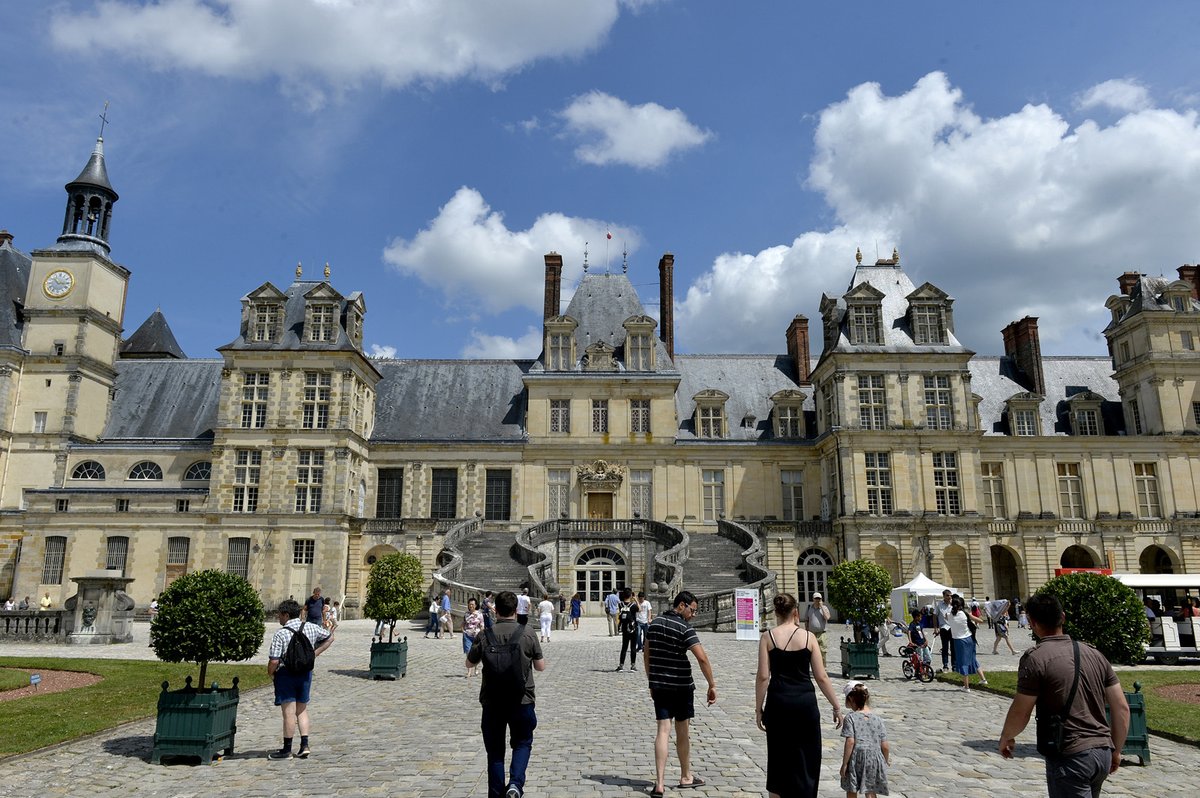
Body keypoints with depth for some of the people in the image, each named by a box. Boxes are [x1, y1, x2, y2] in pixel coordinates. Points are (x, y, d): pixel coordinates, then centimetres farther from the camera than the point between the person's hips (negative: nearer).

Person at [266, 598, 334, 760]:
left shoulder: (280, 634, -17)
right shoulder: (311, 627, 0)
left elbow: (274, 661, -20)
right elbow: (330, 637, 13)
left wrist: (270, 673, 0)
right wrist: (315, 653, 13)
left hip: (286, 674, -5)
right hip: (305, 673, 5)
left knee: (289, 713, 2)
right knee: (302, 710, 17)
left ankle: (287, 750, 12)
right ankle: (305, 745, 14)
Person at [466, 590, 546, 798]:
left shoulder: (485, 636, -7)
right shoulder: (527, 636, -8)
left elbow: (469, 663, 8)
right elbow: (541, 667, 2)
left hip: (492, 703, 1)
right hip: (521, 701, 0)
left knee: (495, 752, 14)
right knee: (522, 743, 18)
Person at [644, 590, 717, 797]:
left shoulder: (654, 623, 7)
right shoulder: (684, 628, -14)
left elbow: (647, 655, 13)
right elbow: (702, 658, -22)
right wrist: (712, 685, -15)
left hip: (658, 685, 4)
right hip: (680, 686, -4)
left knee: (663, 731, 2)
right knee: (682, 731, 13)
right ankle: (686, 777, 30)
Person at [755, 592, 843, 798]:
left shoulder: (767, 637, -3)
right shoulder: (808, 636, -2)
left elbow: (763, 676, -7)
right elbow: (821, 677, -1)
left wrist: (759, 708, 2)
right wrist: (836, 707, 9)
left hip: (778, 703, 0)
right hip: (805, 703, 0)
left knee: (778, 758, 14)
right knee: (806, 758, 12)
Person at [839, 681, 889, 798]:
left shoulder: (851, 717, -7)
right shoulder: (877, 719, 5)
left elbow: (850, 742, -15)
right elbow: (885, 746, 4)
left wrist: (844, 764, -10)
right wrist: (885, 763, 20)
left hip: (856, 760, -3)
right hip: (874, 761, 3)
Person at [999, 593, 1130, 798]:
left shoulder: (1035, 658, -12)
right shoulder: (1094, 654, 7)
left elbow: (1020, 713, -10)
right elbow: (1122, 708, 9)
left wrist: (1006, 737, 9)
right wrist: (1116, 750, 21)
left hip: (1070, 757, -7)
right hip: (1103, 753, 7)